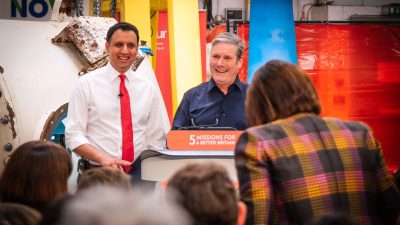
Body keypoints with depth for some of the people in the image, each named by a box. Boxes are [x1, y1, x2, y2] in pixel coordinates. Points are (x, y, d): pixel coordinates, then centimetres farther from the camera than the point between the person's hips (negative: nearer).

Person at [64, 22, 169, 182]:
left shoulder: (148, 88, 10)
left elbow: (157, 137, 11)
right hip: (98, 172, -2)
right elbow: (73, 135, -3)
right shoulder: (86, 84, 2)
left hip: (138, 173, 2)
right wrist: (103, 158, -18)